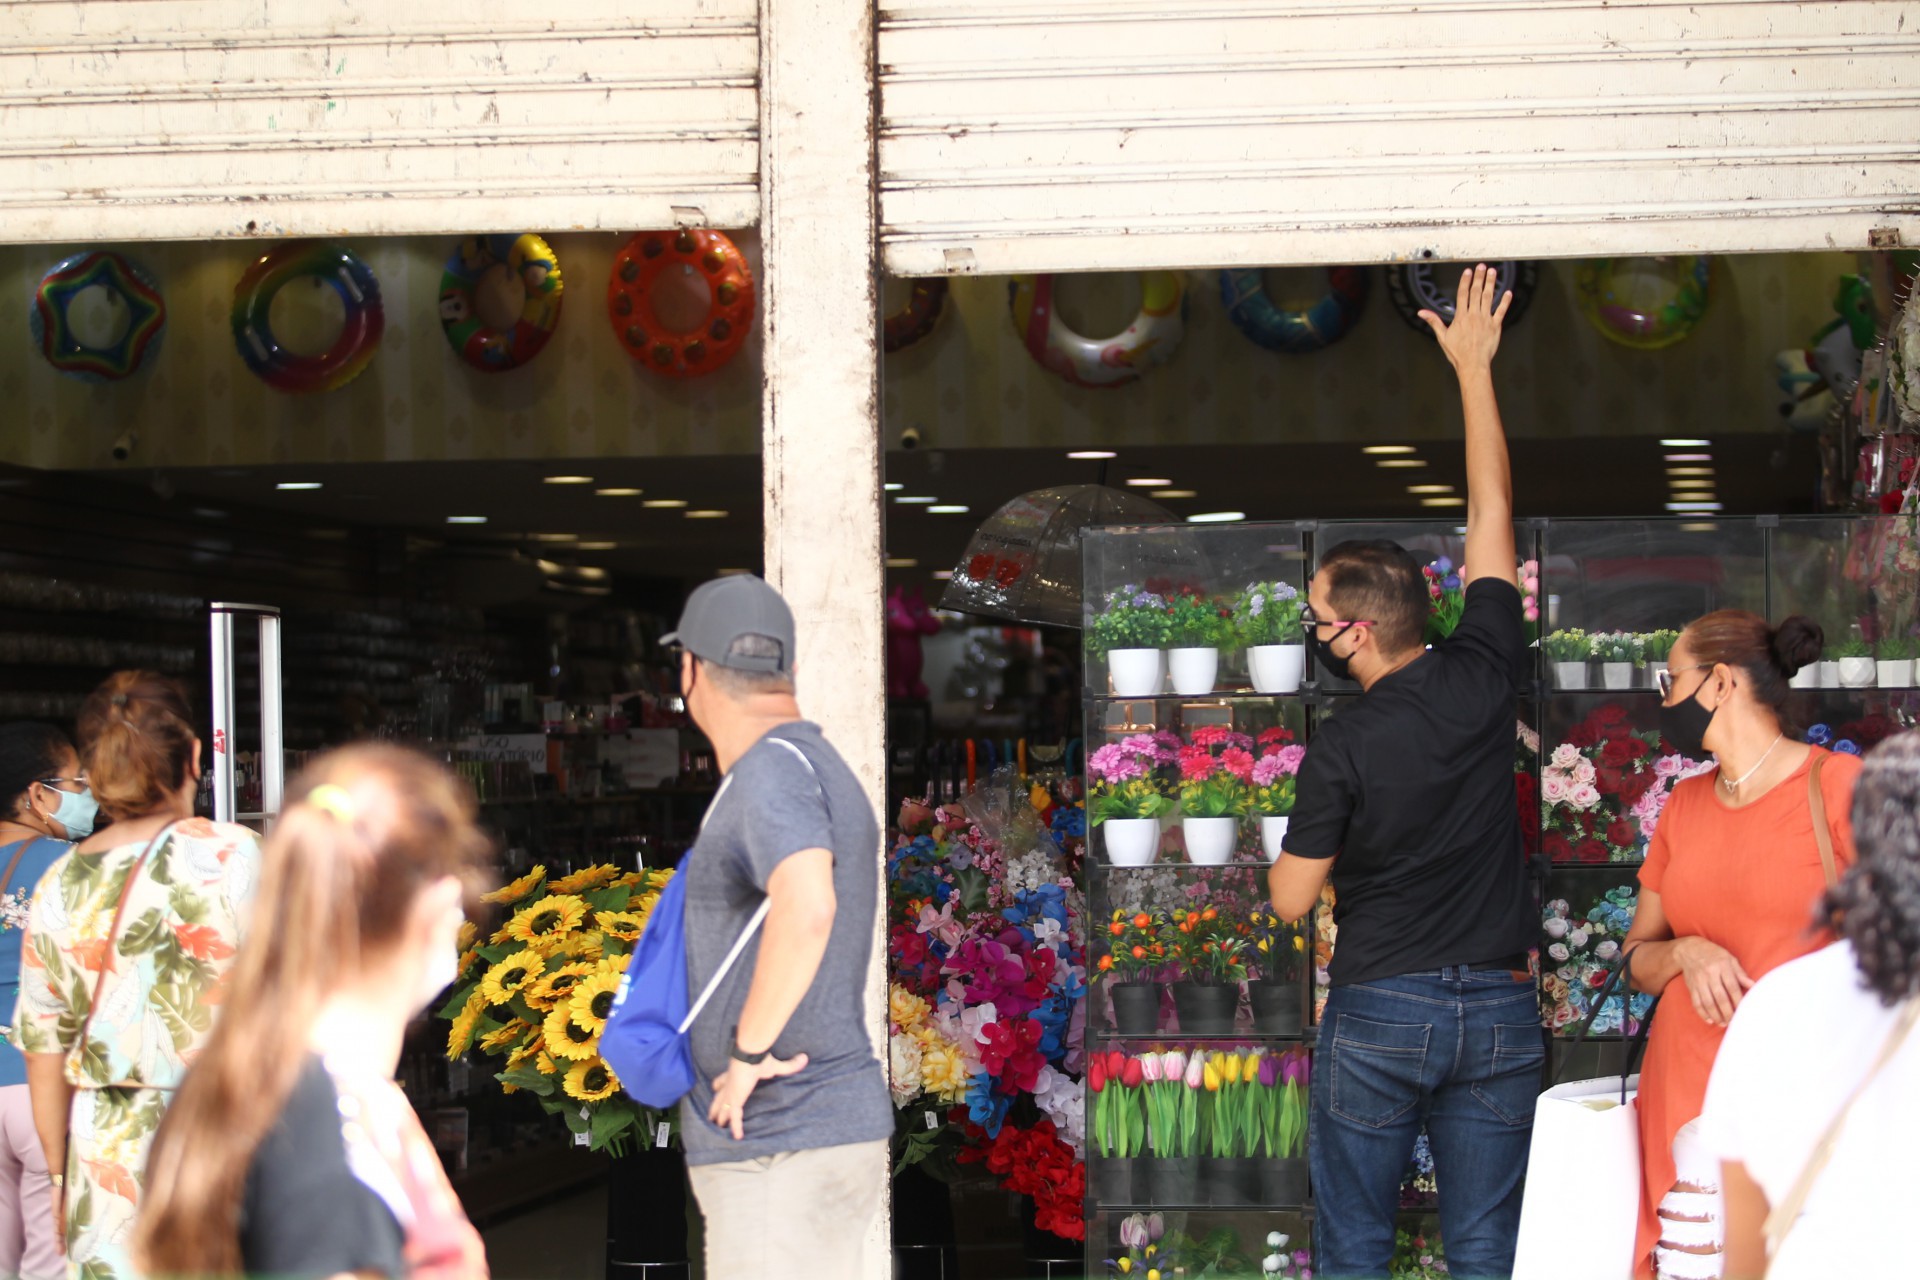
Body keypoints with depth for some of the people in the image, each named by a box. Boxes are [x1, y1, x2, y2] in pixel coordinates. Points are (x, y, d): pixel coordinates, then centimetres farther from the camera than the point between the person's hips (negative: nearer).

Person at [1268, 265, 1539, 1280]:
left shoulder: (1342, 749, -14)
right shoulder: (1482, 676, -4)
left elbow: (1291, 899, -6)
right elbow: (1491, 507, 6)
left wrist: (1304, 839, 16)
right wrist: (1474, 366, 14)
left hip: (1379, 1010, -4)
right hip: (1500, 1009, 4)